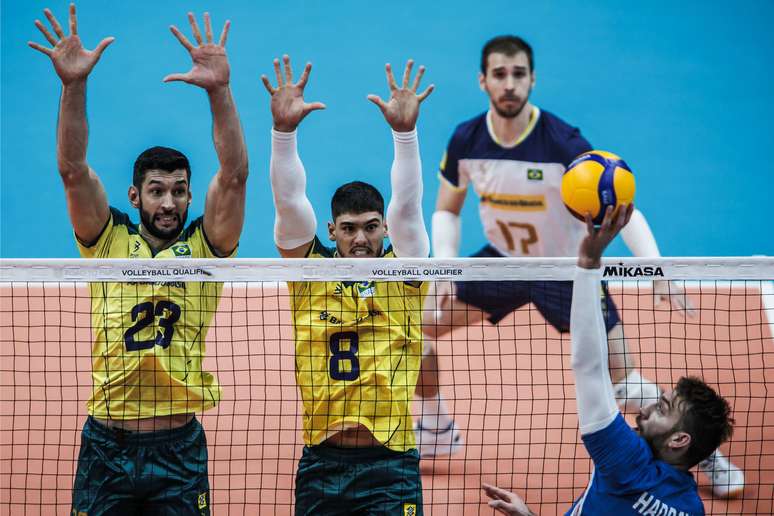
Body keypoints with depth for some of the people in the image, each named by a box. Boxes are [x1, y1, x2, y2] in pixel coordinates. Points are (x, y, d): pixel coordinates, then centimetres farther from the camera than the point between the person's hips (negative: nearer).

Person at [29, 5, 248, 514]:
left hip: (178, 447, 0)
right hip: (107, 444, 0)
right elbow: (73, 170, -4)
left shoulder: (203, 247, 6)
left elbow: (234, 175, -6)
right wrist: (74, 85, -16)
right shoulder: (109, 242, 7)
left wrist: (219, 90, -18)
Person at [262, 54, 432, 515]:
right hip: (321, 463, 2)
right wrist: (284, 129, -15)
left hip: (389, 463, -2)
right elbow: (289, 201, -3)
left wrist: (405, 130, -19)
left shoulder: (402, 274, 5)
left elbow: (407, 206, -7)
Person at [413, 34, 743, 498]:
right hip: (502, 260, 4)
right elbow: (447, 211, 2)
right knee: (420, 328, -3)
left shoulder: (563, 142, -27)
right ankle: (436, 435, 20)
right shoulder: (465, 141, -14)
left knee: (623, 377, -10)